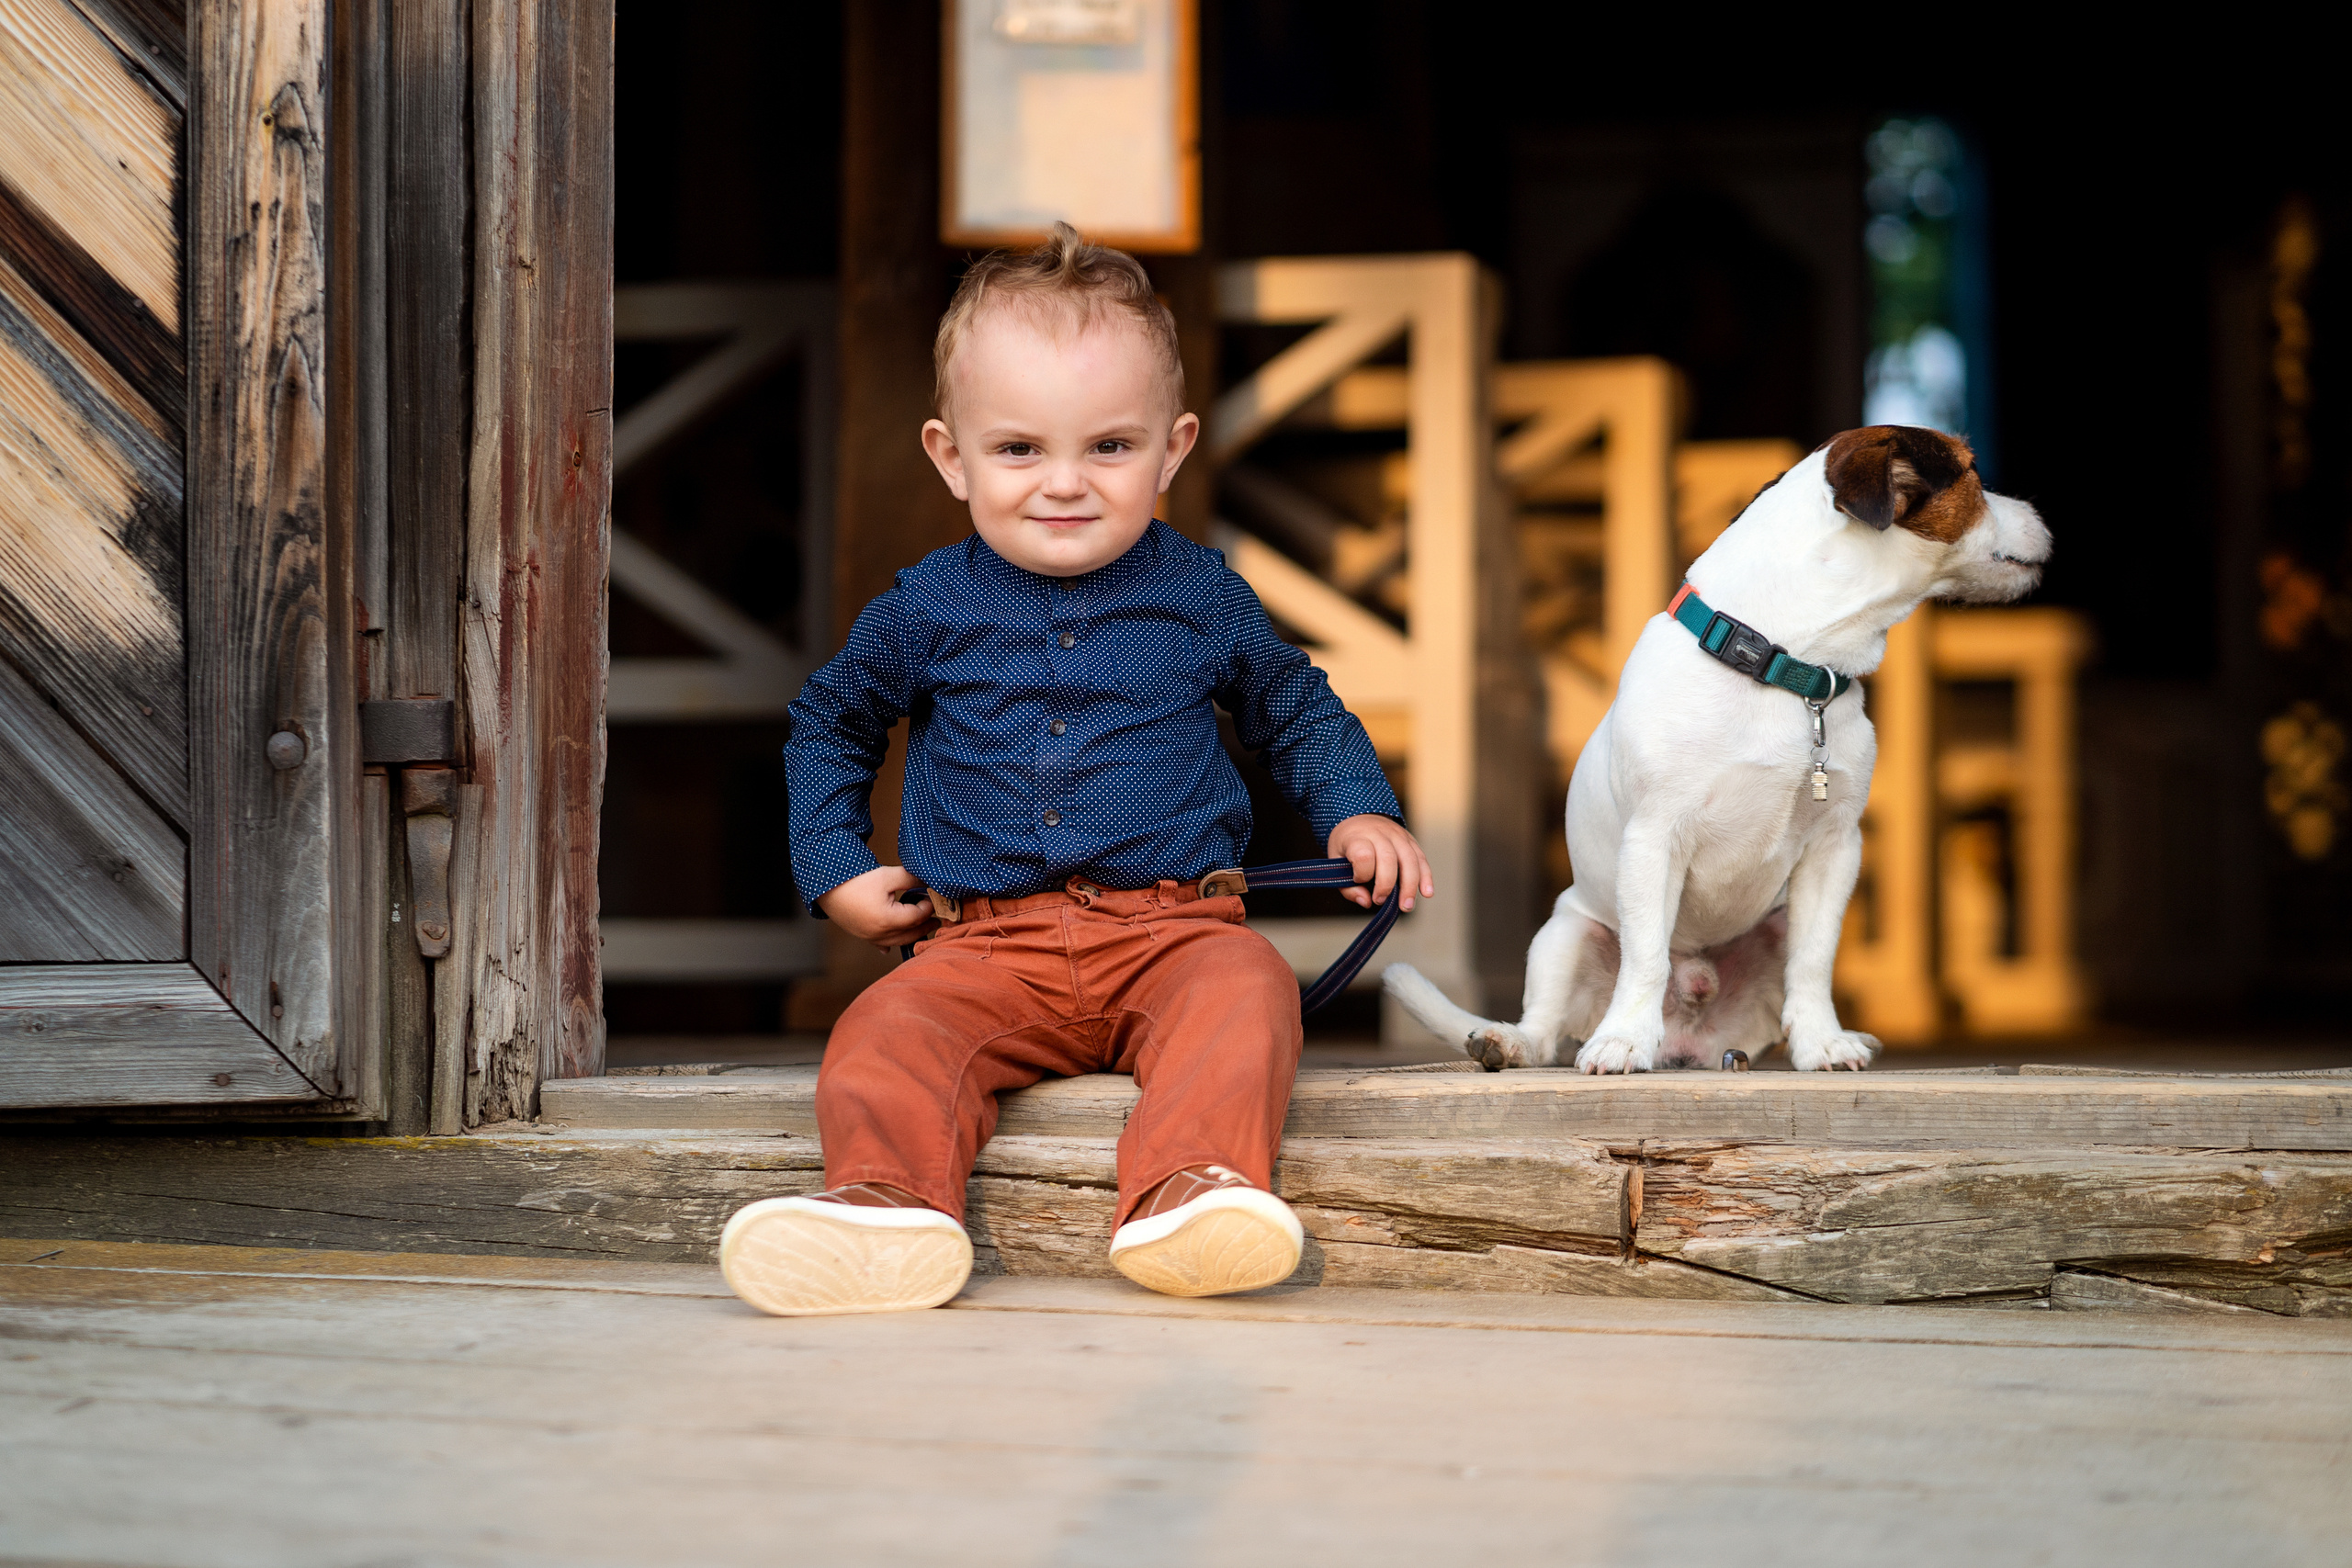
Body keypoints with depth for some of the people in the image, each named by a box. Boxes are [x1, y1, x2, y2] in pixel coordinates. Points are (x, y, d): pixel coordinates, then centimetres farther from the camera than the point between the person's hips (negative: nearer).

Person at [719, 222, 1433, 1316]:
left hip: (1169, 930, 0)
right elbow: (828, 723, 24)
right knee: (889, 1031, -29)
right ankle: (892, 1203, -51)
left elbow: (1297, 711, 25)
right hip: (987, 944, 1)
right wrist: (834, 867, 12)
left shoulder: (1199, 599, 8)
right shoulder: (929, 610, 6)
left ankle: (1189, 1191, -52)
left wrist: (1357, 813, 7)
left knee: (1243, 988, -34)